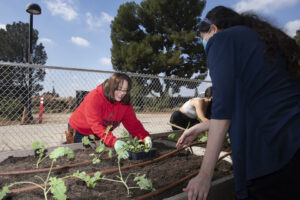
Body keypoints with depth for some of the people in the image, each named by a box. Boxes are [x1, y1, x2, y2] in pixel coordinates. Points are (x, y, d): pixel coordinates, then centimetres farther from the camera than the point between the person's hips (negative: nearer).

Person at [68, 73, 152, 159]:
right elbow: (96, 125, -40)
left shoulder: (125, 103, -14)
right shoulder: (94, 97, -31)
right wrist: (114, 141, -55)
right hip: (79, 132, -4)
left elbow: (133, 123, -16)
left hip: (98, 137, 5)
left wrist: (145, 137, -37)